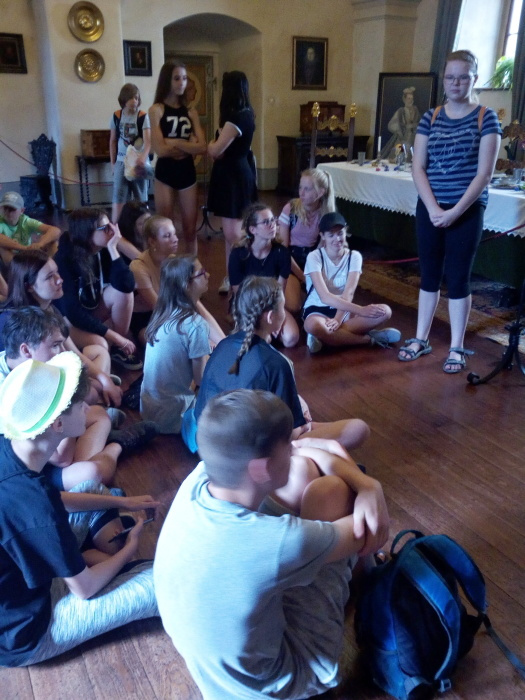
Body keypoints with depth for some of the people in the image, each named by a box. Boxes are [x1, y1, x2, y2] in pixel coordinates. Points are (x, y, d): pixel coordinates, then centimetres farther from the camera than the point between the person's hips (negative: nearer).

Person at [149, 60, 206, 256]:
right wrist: (188, 144, -7)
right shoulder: (156, 110, -5)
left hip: (187, 172, 4)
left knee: (190, 229, 7)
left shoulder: (191, 111, 7)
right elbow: (160, 150, -16)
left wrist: (174, 143, -14)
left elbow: (202, 147, -5)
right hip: (165, 174, -4)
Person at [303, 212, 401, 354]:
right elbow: (325, 297, -25)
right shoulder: (314, 257, -13)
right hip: (317, 310, -4)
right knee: (313, 326, -41)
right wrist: (360, 310, -35)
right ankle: (370, 338, -22)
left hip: (343, 309, 4)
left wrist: (338, 319, -33)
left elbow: (348, 293, -15)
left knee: (385, 311, -20)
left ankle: (324, 337, -28)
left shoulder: (354, 256, -3)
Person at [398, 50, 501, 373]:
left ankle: (456, 348, 14)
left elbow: (484, 174, -9)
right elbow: (418, 168, 0)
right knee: (430, 275, 11)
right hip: (429, 210, 3)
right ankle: (421, 339, 24)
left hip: (467, 211, -3)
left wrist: (455, 211, -16)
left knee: (458, 278, 2)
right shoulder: (430, 117, 6)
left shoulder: (486, 118, -3)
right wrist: (433, 208, -12)